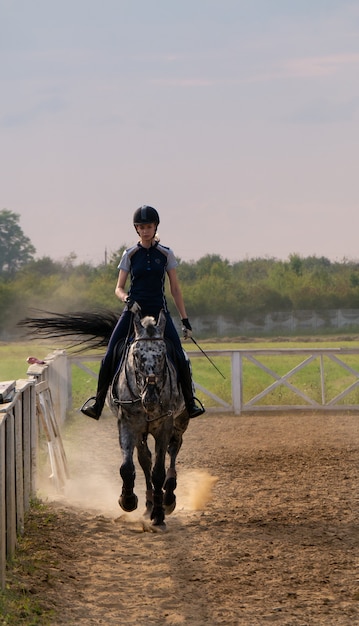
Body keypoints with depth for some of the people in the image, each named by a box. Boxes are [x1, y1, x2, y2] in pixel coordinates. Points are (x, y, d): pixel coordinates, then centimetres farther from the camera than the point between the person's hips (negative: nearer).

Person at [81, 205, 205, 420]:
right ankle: (98, 402, -3)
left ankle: (190, 402, 2)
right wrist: (127, 299, -17)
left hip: (159, 311, 0)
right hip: (134, 310, 0)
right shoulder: (130, 255, 4)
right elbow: (119, 288, 6)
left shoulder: (166, 254, 4)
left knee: (180, 358, -14)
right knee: (110, 356, -12)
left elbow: (175, 289, 8)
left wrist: (185, 320, 5)